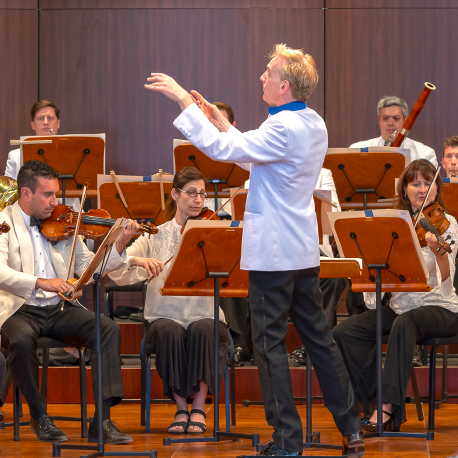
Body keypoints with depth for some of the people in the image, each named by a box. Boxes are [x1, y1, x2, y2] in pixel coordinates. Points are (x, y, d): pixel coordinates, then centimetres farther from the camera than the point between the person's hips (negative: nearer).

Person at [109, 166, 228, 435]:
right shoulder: (156, 236, 7)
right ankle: (181, 407, -21)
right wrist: (140, 261, -23)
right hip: (165, 317, 0)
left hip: (205, 317, 0)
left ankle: (199, 408, -23)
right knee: (170, 332, -33)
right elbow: (117, 274, -3)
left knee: (202, 330, -33)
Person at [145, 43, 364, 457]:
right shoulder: (314, 124, 9)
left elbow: (222, 149, -23)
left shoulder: (284, 128, -20)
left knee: (270, 344, -2)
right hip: (304, 250, 9)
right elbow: (254, 155, 20)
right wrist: (221, 121, 18)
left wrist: (183, 99, -17)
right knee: (318, 336, 14)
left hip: (273, 252, -9)